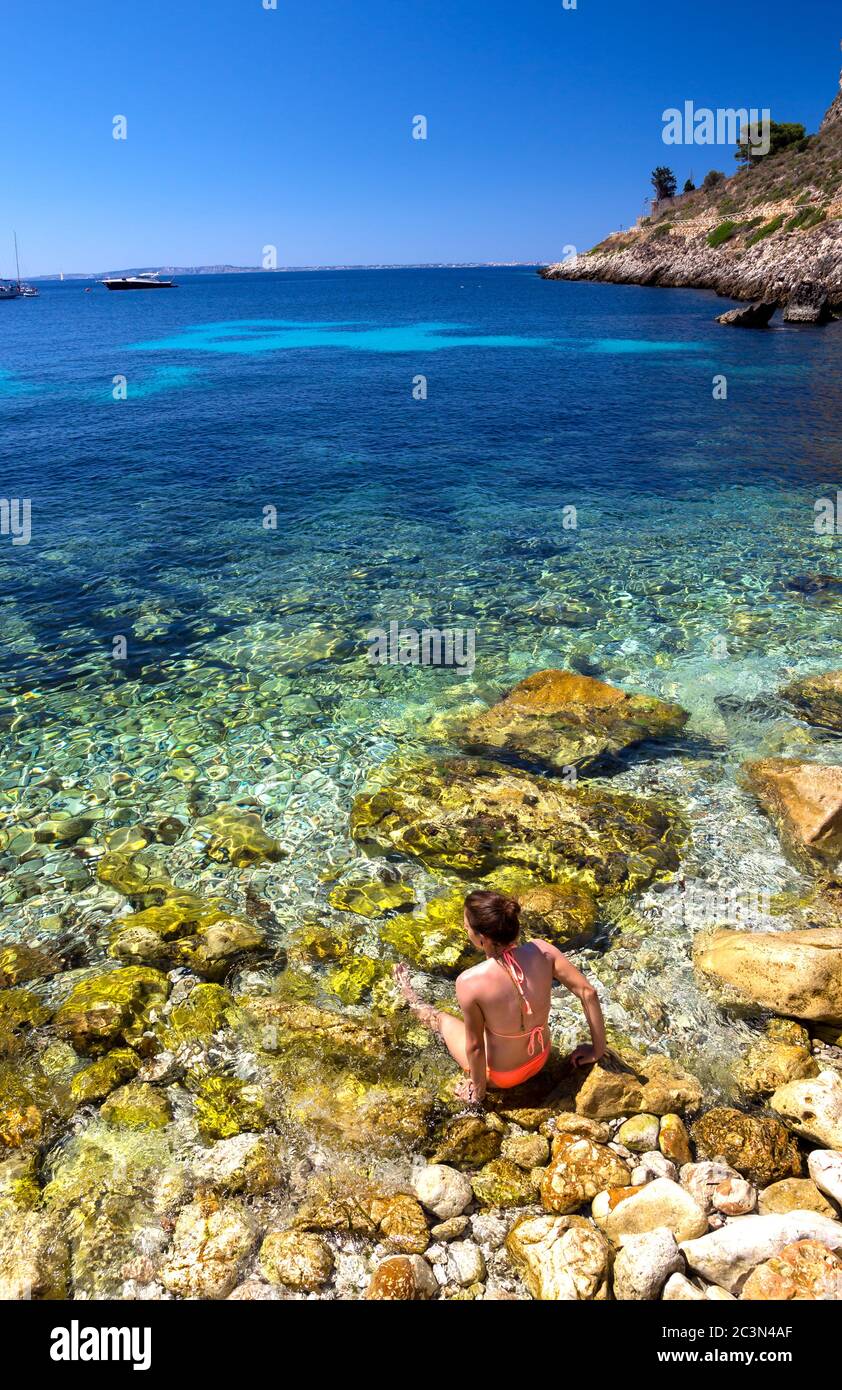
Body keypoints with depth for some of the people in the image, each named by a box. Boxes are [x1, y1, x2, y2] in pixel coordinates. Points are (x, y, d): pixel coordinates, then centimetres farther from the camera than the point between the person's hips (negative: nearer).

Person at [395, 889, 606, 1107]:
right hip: (541, 1060, 4)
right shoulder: (542, 951, -25)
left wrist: (478, 1090, -3)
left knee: (441, 1019, 24)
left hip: (501, 1076, -3)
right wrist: (598, 1050, -2)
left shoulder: (469, 982, -35)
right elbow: (588, 992, -17)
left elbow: (475, 1046, -22)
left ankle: (410, 998, 55)